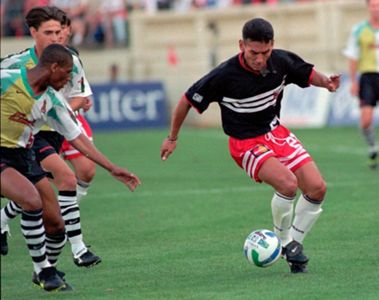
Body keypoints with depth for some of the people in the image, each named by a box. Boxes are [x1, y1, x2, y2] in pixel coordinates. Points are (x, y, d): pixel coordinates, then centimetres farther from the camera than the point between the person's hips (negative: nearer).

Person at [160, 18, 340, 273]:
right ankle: (284, 241, -3)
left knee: (317, 188, -8)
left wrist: (326, 81, -14)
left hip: (276, 132, 5)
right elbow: (187, 101, -11)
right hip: (246, 143, -5)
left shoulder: (281, 61, -12)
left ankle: (295, 241, 16)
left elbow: (308, 73, 9)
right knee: (287, 183, -29)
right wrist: (172, 138, -1)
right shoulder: (225, 75, -24)